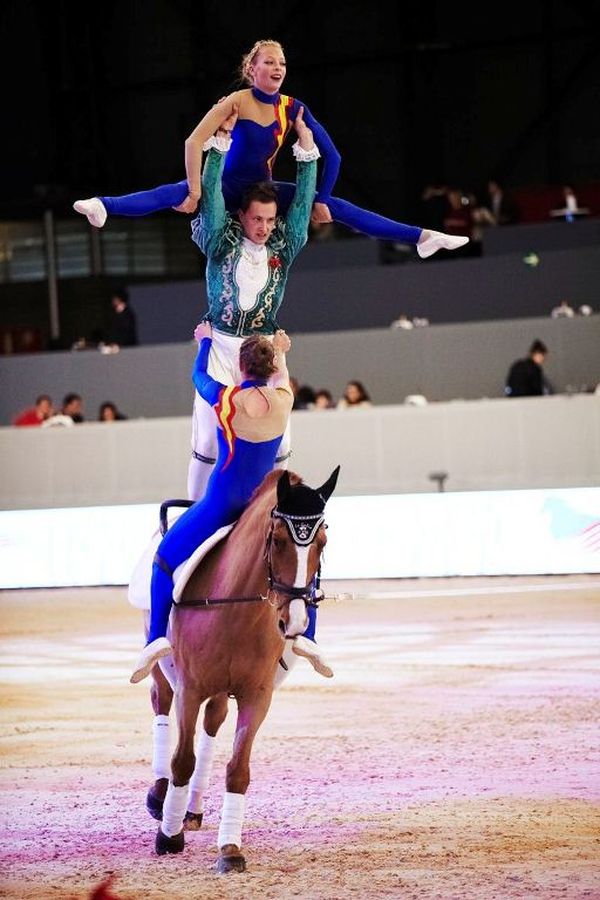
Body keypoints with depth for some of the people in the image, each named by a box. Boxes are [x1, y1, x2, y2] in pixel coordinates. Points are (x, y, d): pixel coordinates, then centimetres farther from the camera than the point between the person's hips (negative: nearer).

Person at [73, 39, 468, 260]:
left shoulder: (292, 108, -5)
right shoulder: (237, 102, -17)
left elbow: (330, 155, -1)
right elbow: (195, 142, -25)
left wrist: (320, 199, -1)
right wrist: (195, 192, -27)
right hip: (229, 186, -4)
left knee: (336, 208, -4)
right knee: (175, 193, -32)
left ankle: (422, 237, -5)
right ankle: (104, 207, -51)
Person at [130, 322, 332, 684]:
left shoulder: (224, 397, -10)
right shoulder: (284, 399, -3)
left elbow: (199, 374, 13)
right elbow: (280, 376, 23)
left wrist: (206, 341, 33)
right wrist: (280, 353, 46)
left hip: (222, 502, -2)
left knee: (165, 558, 11)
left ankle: (158, 637, -5)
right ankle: (305, 636, 11)